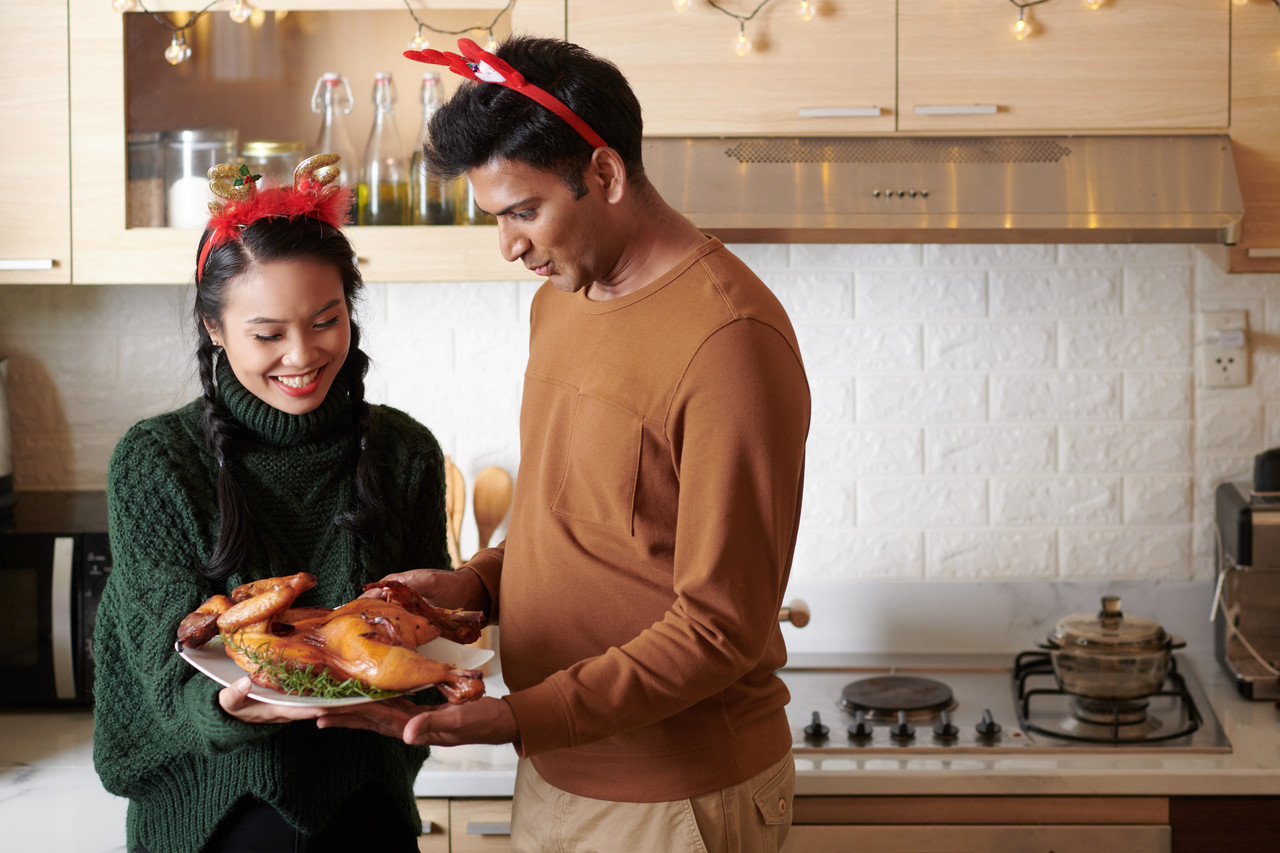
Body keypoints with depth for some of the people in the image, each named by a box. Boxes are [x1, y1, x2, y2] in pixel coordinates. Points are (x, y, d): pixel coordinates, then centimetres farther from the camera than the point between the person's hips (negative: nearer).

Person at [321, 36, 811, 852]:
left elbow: (723, 629, -22)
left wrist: (520, 716, -28)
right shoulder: (561, 296, 8)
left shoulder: (730, 341, -22)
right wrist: (473, 584, 1)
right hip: (555, 771, 8)